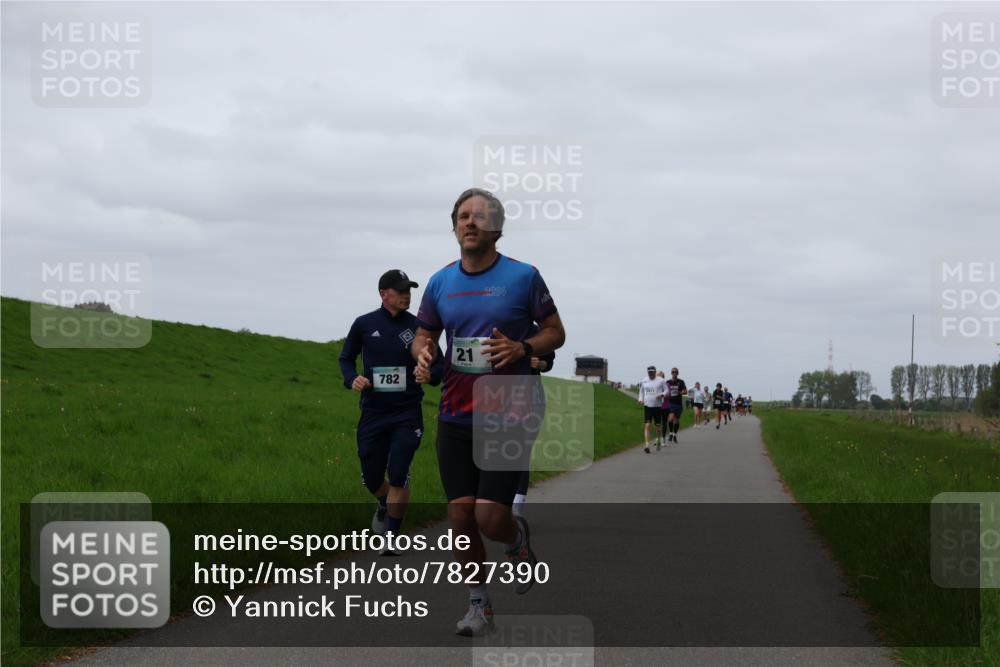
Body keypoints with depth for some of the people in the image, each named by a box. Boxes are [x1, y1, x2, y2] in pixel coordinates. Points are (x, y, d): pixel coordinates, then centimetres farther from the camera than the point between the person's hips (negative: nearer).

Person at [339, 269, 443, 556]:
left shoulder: (418, 327, -1)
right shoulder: (364, 324, 0)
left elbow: (438, 365, 7)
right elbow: (346, 358, 13)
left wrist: (431, 374, -16)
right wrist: (352, 379, -7)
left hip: (407, 414, -1)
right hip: (373, 412, 1)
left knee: (398, 477, -10)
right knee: (371, 478, 9)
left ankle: (392, 537, 3)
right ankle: (385, 505, 44)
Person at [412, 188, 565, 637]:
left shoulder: (523, 276, -3)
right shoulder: (440, 282, 7)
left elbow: (555, 332, 3)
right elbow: (424, 334, 18)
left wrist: (523, 348, -16)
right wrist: (423, 352, -6)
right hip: (454, 417, 4)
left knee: (490, 517, -11)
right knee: (460, 515, 0)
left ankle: (519, 541, 25)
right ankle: (479, 607, 16)